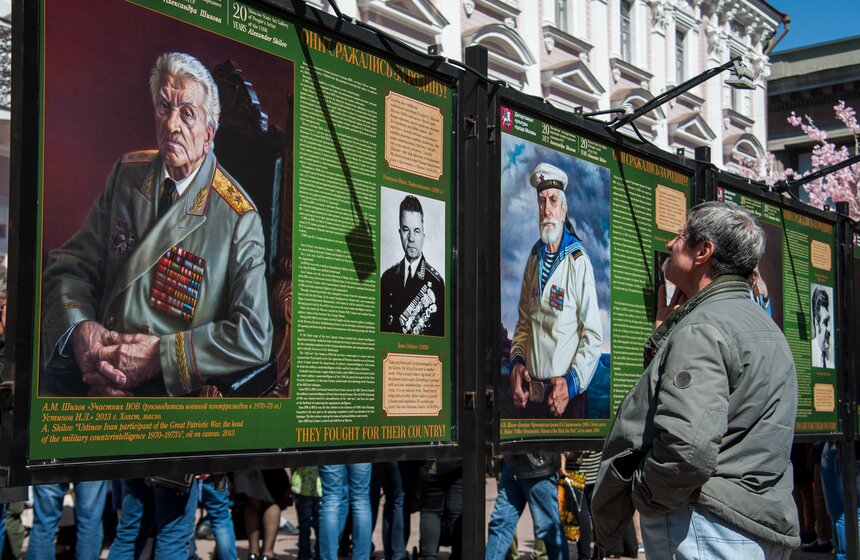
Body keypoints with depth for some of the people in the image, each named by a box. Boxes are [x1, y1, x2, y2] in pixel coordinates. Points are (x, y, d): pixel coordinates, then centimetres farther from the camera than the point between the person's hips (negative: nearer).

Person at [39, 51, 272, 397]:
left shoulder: (239, 219, -6)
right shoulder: (127, 173, 10)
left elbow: (255, 335, -12)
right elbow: (71, 264, 9)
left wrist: (160, 354, -18)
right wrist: (79, 328, -12)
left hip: (169, 390, -5)